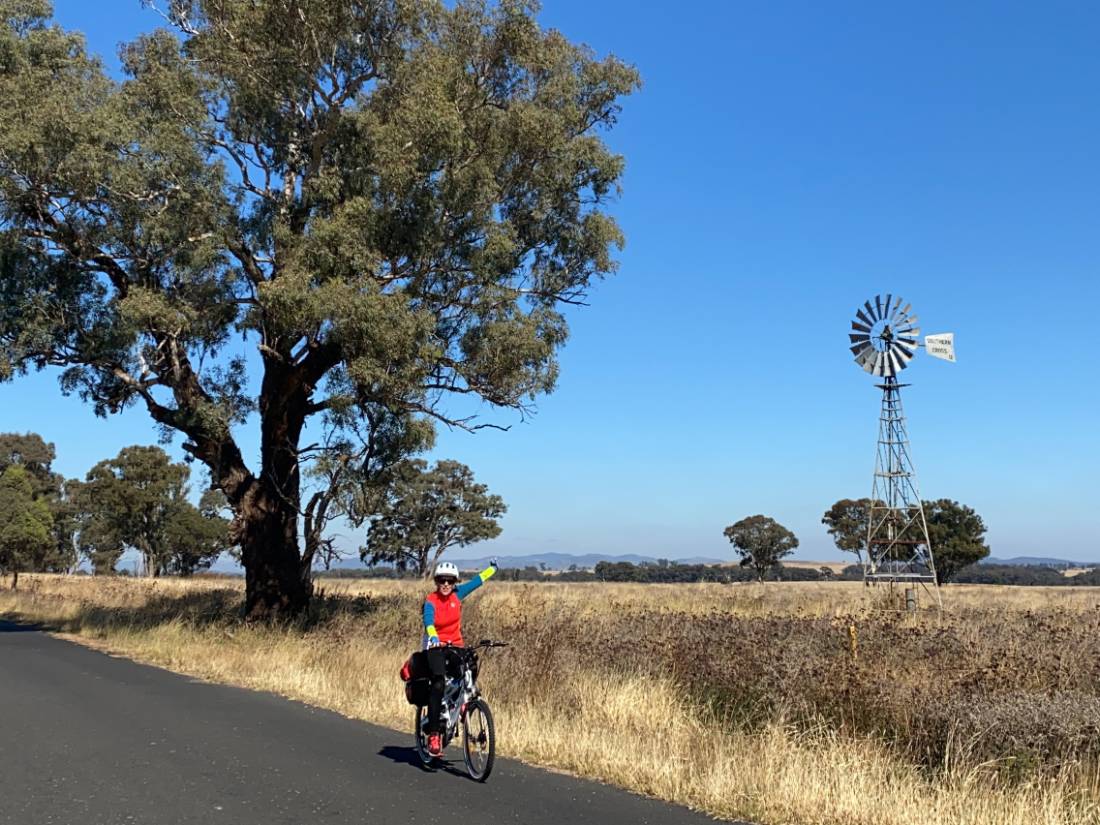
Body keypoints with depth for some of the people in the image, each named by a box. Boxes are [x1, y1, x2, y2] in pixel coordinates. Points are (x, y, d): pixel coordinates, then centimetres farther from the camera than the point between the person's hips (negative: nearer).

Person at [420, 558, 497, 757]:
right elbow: (428, 621, -31)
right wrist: (433, 636, -51)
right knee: (438, 685, -21)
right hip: (435, 646, -5)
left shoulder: (457, 594, 0)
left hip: (455, 646, 5)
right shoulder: (431, 601, -13)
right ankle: (433, 734, -17)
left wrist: (492, 568, 26)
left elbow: (476, 582, 14)